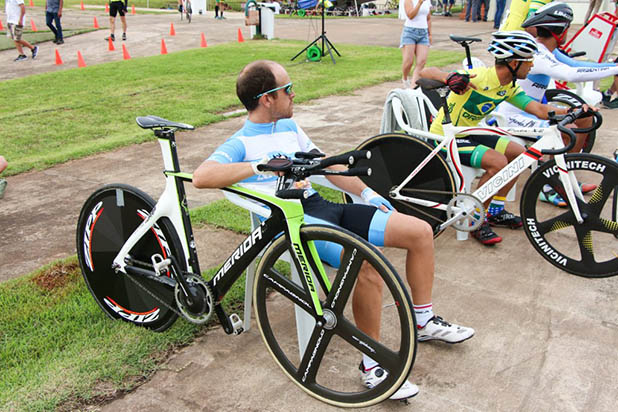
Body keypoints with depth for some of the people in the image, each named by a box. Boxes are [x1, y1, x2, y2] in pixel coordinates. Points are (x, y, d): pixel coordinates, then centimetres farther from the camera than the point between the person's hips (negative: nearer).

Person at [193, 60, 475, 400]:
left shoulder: (289, 127, 22)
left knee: (420, 231, -2)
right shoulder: (241, 143, -2)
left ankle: (424, 321, 16)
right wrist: (261, 165, -24)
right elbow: (201, 176, -20)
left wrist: (367, 192, 14)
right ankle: (372, 363, -14)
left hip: (321, 205, 8)